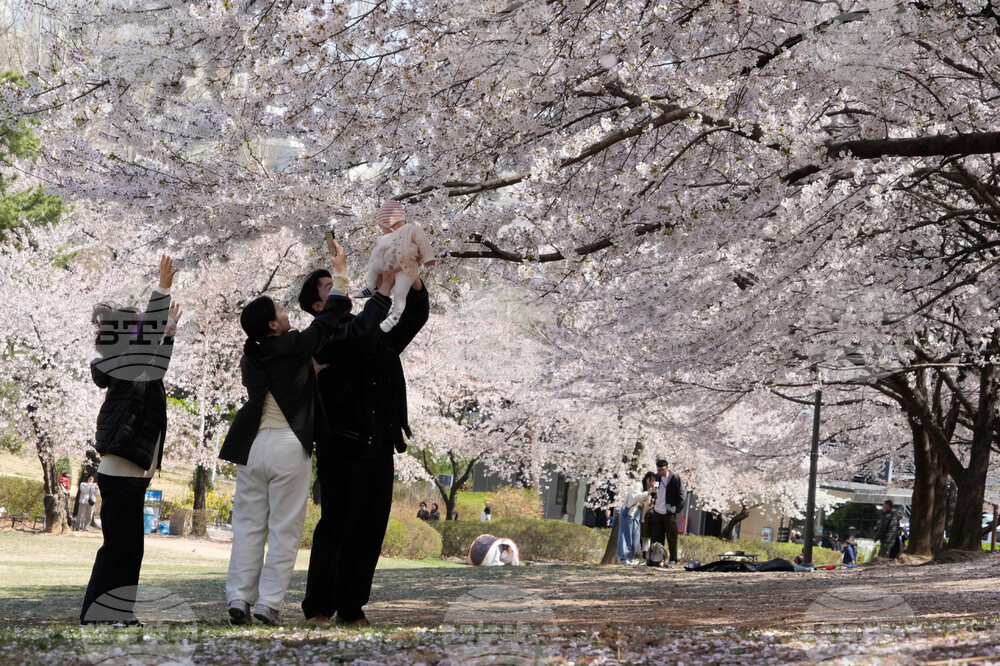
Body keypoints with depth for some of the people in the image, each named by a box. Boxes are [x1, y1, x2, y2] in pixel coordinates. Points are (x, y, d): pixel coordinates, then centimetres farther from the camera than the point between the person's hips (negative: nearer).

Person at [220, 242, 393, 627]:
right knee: (284, 529, 1)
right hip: (289, 447, -5)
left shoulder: (250, 358, 7)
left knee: (248, 525, 9)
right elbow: (332, 318, 1)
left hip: (252, 445, 5)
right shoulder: (296, 347, -9)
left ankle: (239, 599, 4)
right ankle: (268, 604, -3)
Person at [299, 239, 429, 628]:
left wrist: (412, 277, 1)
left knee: (369, 533, 5)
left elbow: (416, 317, 18)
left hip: (380, 452, 6)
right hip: (342, 450, -6)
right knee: (334, 530, -6)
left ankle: (352, 609, 11)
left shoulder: (379, 337, 17)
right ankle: (318, 609, 0)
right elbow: (354, 338, -21)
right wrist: (384, 289, -19)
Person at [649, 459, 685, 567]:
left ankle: (673, 560, 4)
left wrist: (677, 508, -11)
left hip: (669, 513, -5)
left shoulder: (675, 479, -7)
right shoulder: (656, 478, 8)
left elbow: (681, 494, -5)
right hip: (657, 512, 5)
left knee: (671, 538, -1)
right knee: (656, 538, 7)